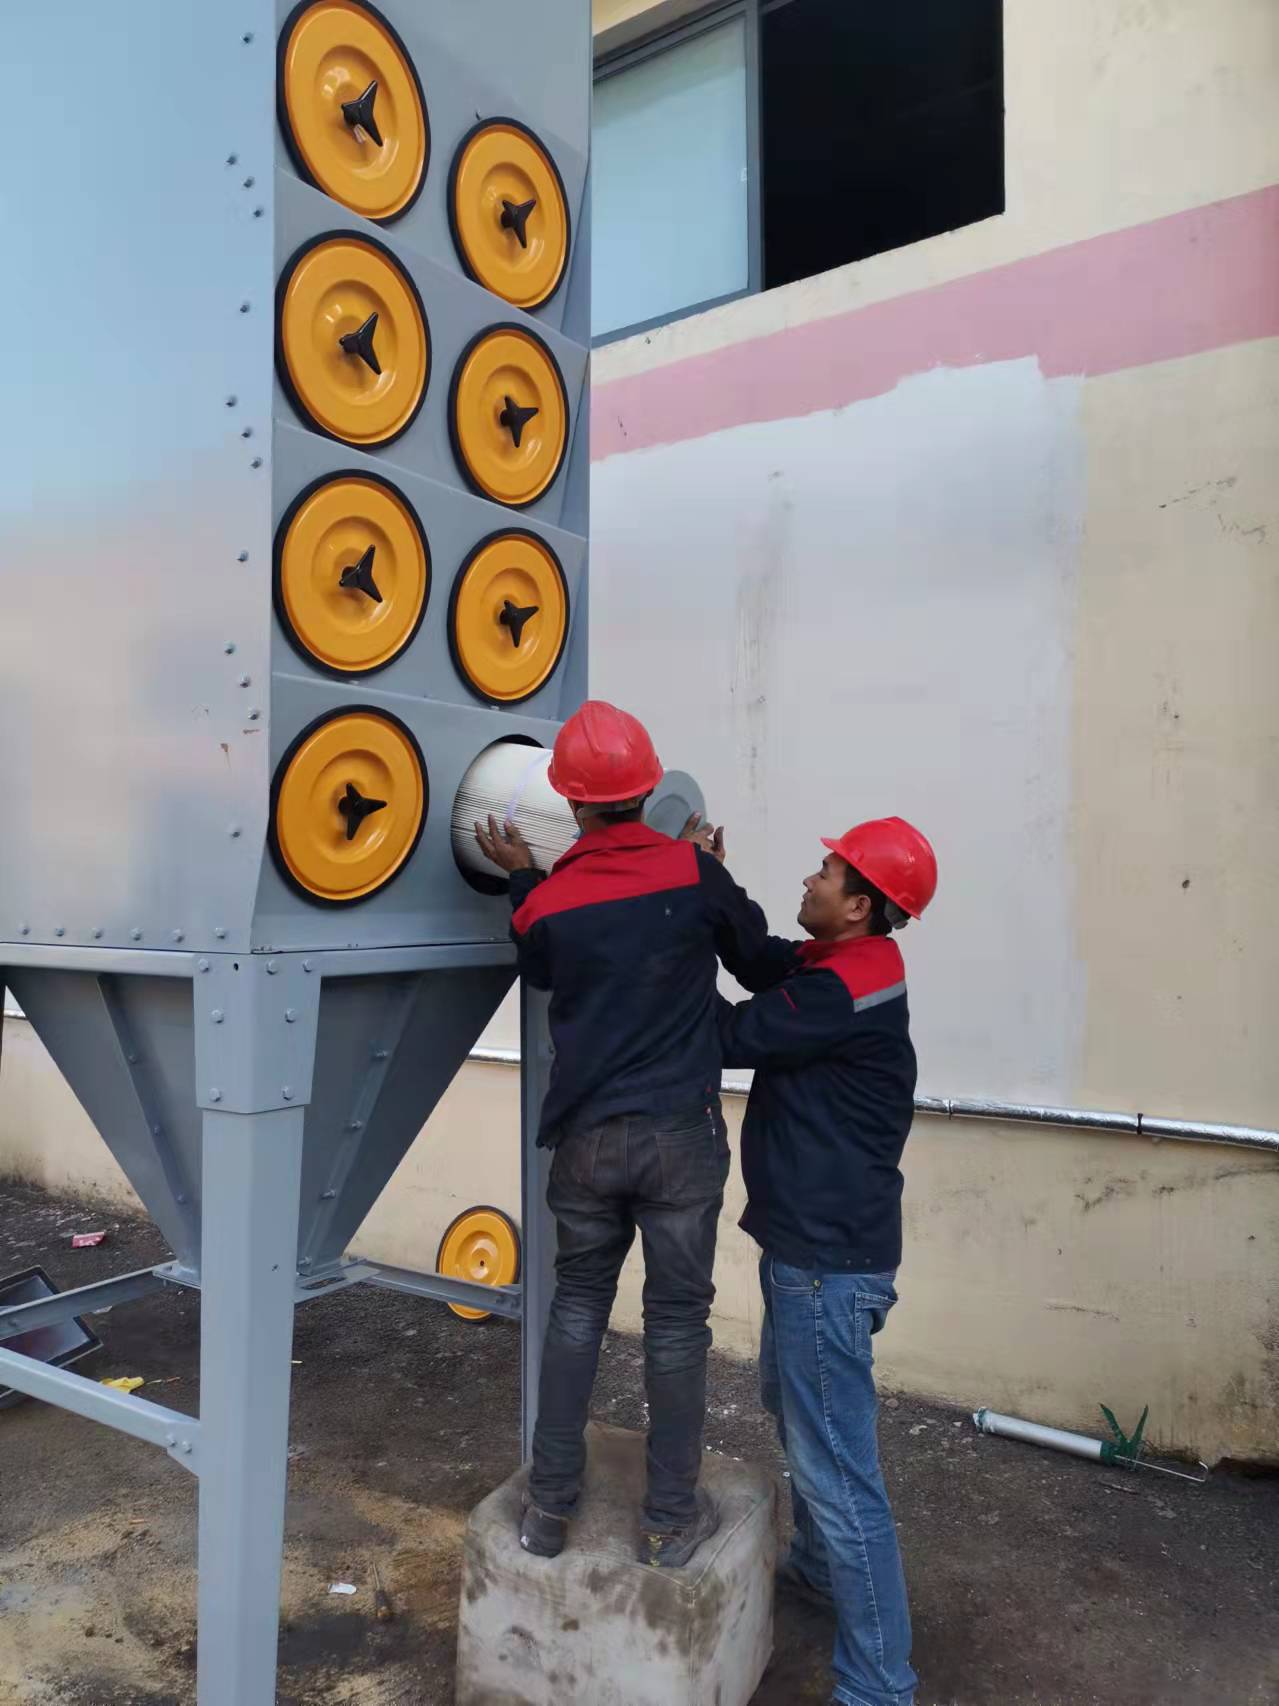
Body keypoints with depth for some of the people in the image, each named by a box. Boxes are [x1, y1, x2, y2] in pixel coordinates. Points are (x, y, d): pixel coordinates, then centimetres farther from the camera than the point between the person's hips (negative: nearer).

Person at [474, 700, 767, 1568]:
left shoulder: (546, 901, -4)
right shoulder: (693, 870, -9)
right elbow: (756, 950, 6)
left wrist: (522, 875, 18)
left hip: (586, 1137, 2)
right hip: (681, 1135, -2)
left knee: (578, 1305, 18)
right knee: (676, 1318, 10)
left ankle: (550, 1505, 27)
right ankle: (672, 1519, 22)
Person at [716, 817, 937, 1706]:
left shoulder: (846, 987, -24)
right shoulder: (842, 964, 5)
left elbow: (731, 1035, -20)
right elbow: (759, 953, 11)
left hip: (829, 1260, -11)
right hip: (813, 1239, 11)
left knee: (837, 1466, -2)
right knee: (789, 1400, 29)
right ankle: (817, 1564, 50)